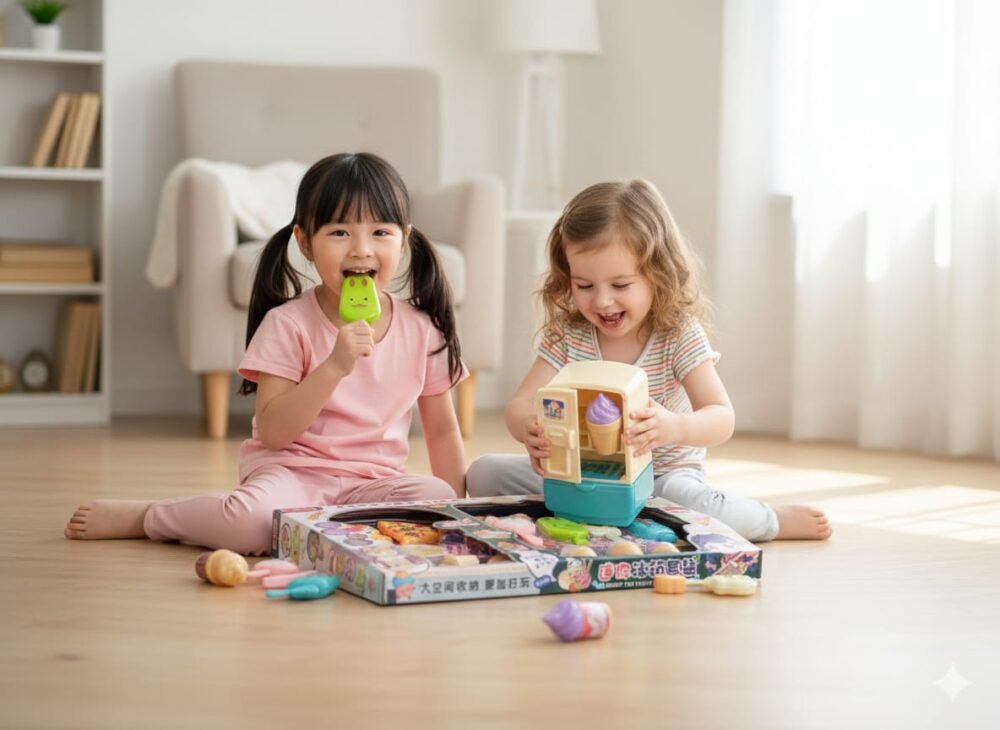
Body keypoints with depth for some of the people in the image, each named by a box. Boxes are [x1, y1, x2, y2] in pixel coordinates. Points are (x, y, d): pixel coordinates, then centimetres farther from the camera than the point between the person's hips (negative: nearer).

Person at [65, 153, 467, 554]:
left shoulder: (423, 329, 3)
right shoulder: (287, 324, -7)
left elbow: (442, 430, 12)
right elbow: (273, 433, -15)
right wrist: (335, 366, -25)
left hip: (371, 481, 3)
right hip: (292, 471, -3)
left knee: (436, 497, -28)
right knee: (250, 519, -35)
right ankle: (142, 515, -5)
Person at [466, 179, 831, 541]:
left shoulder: (681, 335, -14)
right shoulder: (566, 335, -6)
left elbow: (722, 418, -21)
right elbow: (520, 404, -10)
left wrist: (674, 427, -46)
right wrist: (528, 429, -38)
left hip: (664, 476, -3)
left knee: (689, 501, -38)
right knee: (484, 473, -14)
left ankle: (774, 520, -8)